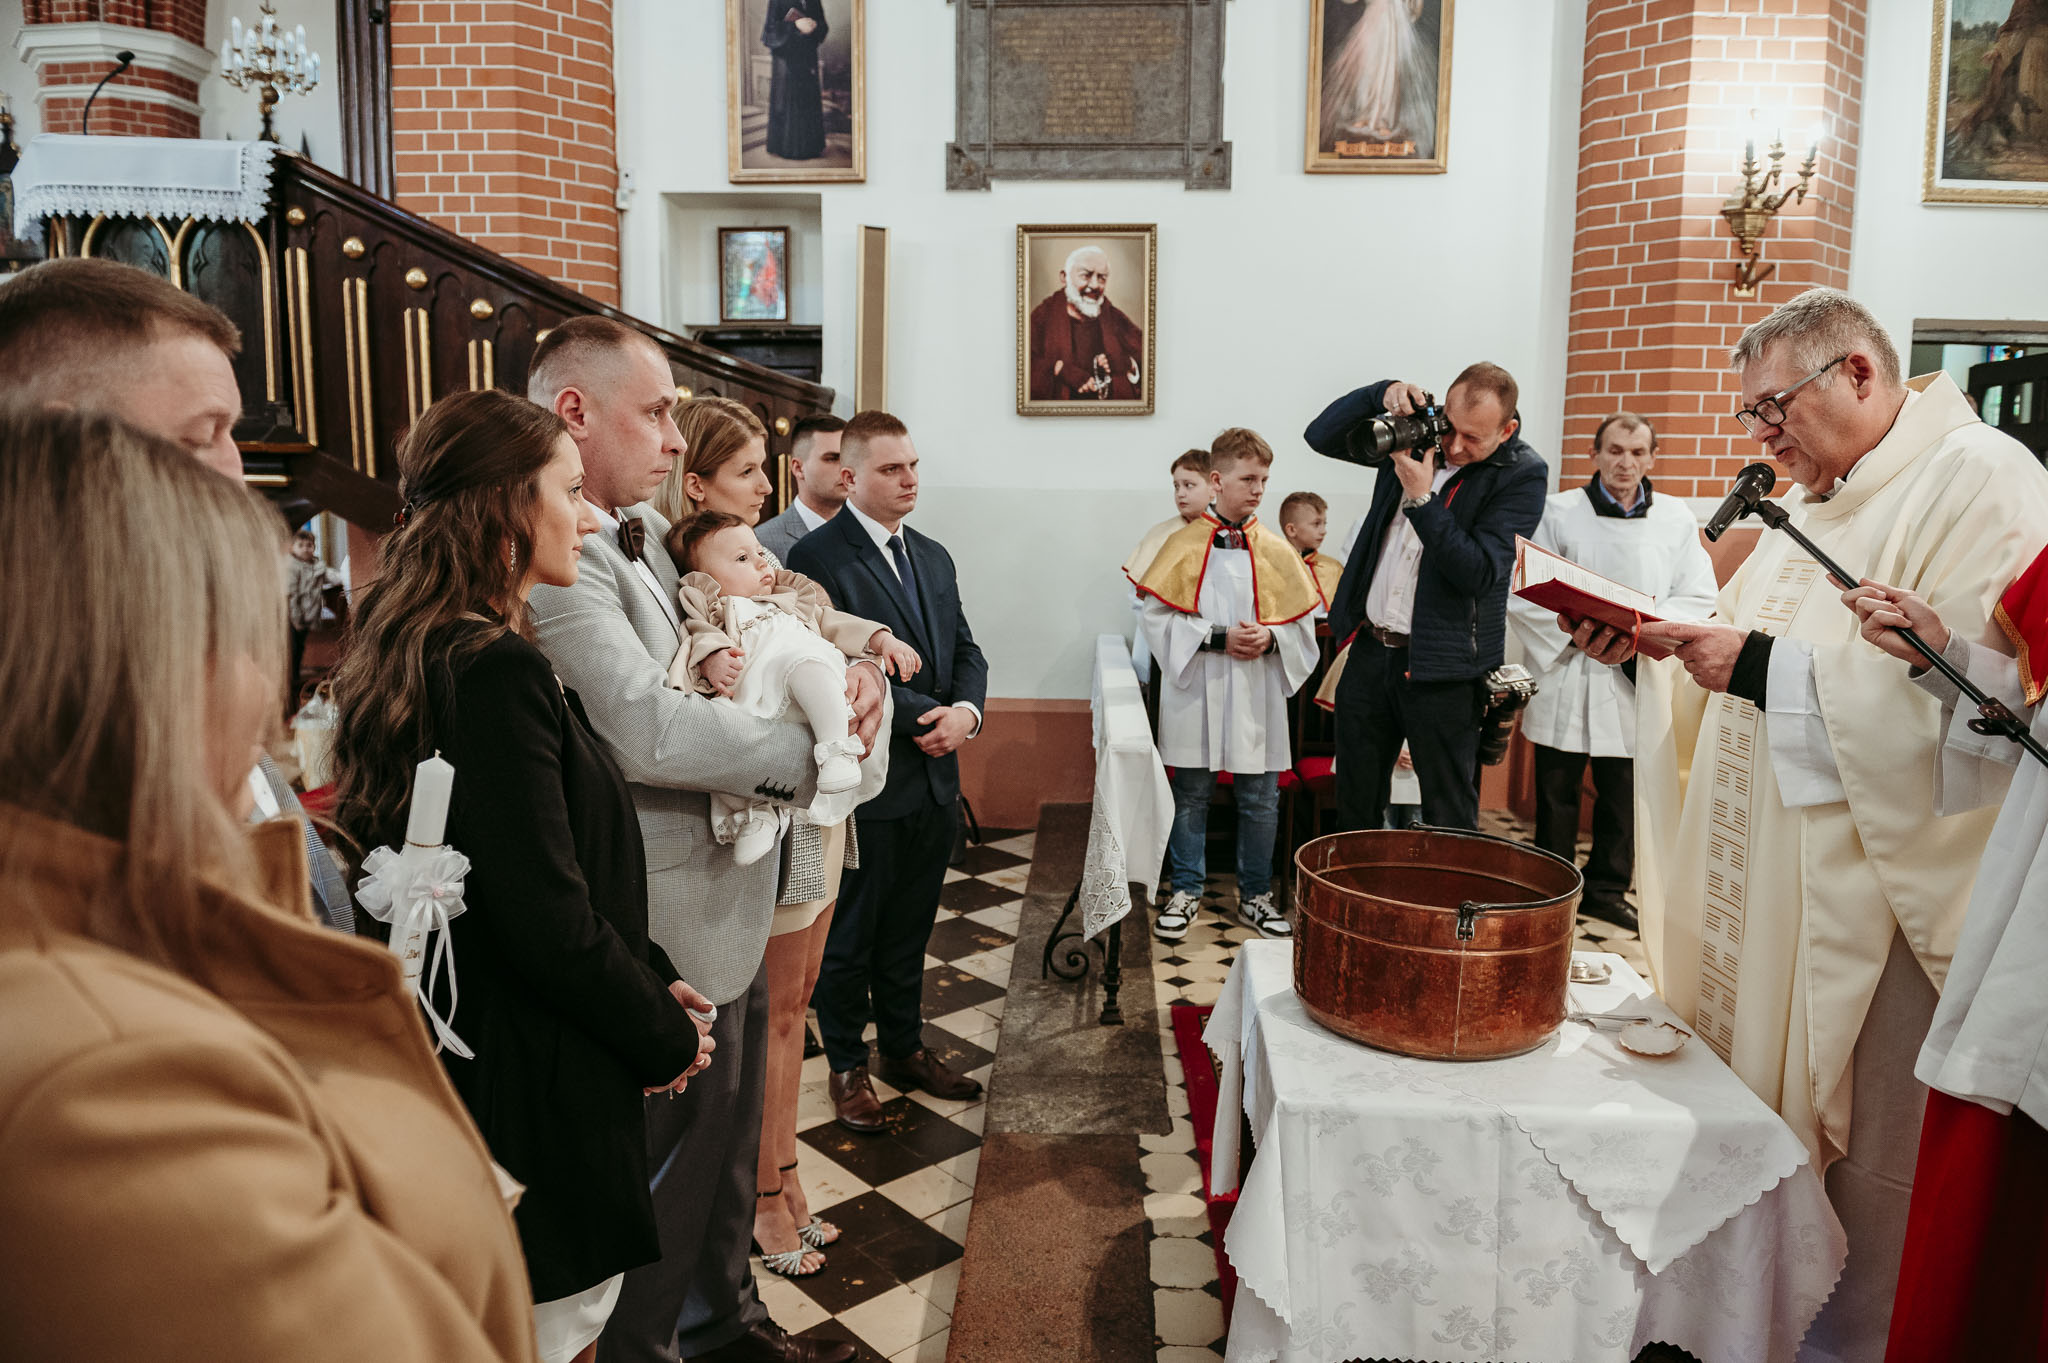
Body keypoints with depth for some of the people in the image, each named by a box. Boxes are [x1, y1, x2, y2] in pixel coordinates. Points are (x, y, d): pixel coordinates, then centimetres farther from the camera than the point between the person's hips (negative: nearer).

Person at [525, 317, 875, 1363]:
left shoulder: (649, 528, 8)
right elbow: (645, 731, -31)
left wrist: (850, 668, -6)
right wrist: (809, 754, -19)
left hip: (729, 900, 10)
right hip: (670, 924, -10)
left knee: (726, 1134, 25)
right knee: (673, 1155, 10)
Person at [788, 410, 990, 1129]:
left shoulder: (933, 556, 12)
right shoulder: (818, 556, -12)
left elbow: (965, 650, 12)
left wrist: (967, 710, -9)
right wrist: (923, 716, -19)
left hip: (935, 777, 7)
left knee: (909, 931, 20)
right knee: (850, 935, 11)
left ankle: (905, 1048, 36)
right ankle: (847, 1064, 28)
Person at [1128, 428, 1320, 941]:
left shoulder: (1276, 550, 4)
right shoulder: (1184, 545, -2)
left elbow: (1303, 625, 7)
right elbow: (1158, 618, -5)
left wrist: (1270, 639, -14)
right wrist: (1217, 638, -15)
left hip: (1257, 697, 2)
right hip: (1197, 693, -2)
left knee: (1260, 800, 8)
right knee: (1191, 796, 8)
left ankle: (1255, 894, 25)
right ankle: (1186, 891, 23)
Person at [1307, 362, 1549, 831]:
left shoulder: (1522, 475, -10)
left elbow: (1479, 573, -19)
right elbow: (1321, 436, 5)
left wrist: (1421, 498, -22)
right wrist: (1381, 394, -11)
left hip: (1441, 668, -4)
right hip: (1368, 648, 5)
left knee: (1449, 821, 3)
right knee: (1355, 809, 14)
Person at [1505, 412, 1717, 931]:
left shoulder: (1677, 520, 7)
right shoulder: (1558, 512, 0)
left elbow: (1698, 598, 3)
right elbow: (1521, 592, -5)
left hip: (1633, 682, 2)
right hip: (1565, 678, -2)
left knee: (1623, 797, 11)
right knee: (1556, 798, 6)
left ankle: (1607, 891, 27)